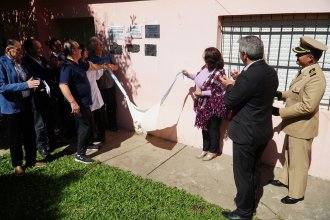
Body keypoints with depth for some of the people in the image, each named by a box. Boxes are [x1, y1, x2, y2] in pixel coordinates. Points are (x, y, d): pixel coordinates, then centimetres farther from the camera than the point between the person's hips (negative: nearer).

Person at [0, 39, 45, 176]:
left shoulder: (20, 62, 9)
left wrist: (33, 84, 2)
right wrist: (26, 85, -27)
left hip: (26, 103, 7)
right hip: (11, 106, -7)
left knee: (30, 134, 15)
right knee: (15, 137, 8)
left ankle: (31, 160, 30)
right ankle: (17, 164, 25)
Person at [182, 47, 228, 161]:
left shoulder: (218, 73, -26)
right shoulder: (205, 67, -1)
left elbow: (218, 92, -23)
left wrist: (201, 93, -22)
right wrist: (189, 75, 8)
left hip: (213, 106, -8)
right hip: (204, 104, 8)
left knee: (213, 129, 10)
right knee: (204, 127, 19)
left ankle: (213, 151, 30)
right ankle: (205, 149, 37)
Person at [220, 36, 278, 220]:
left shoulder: (248, 76, -26)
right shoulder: (271, 72, 1)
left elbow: (229, 102, -17)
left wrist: (229, 85, 1)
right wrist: (237, 83, 9)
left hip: (246, 133, -9)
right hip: (263, 131, 9)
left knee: (243, 174, 9)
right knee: (254, 170, 23)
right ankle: (252, 204, 42)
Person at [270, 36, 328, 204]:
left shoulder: (316, 78, -26)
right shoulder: (304, 72, 5)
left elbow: (306, 106, -30)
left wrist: (280, 112, -26)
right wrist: (281, 94, 2)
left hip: (302, 127, -9)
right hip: (293, 124, 9)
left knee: (299, 162, 7)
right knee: (289, 156, 25)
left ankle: (296, 194, 24)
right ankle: (286, 180, 44)